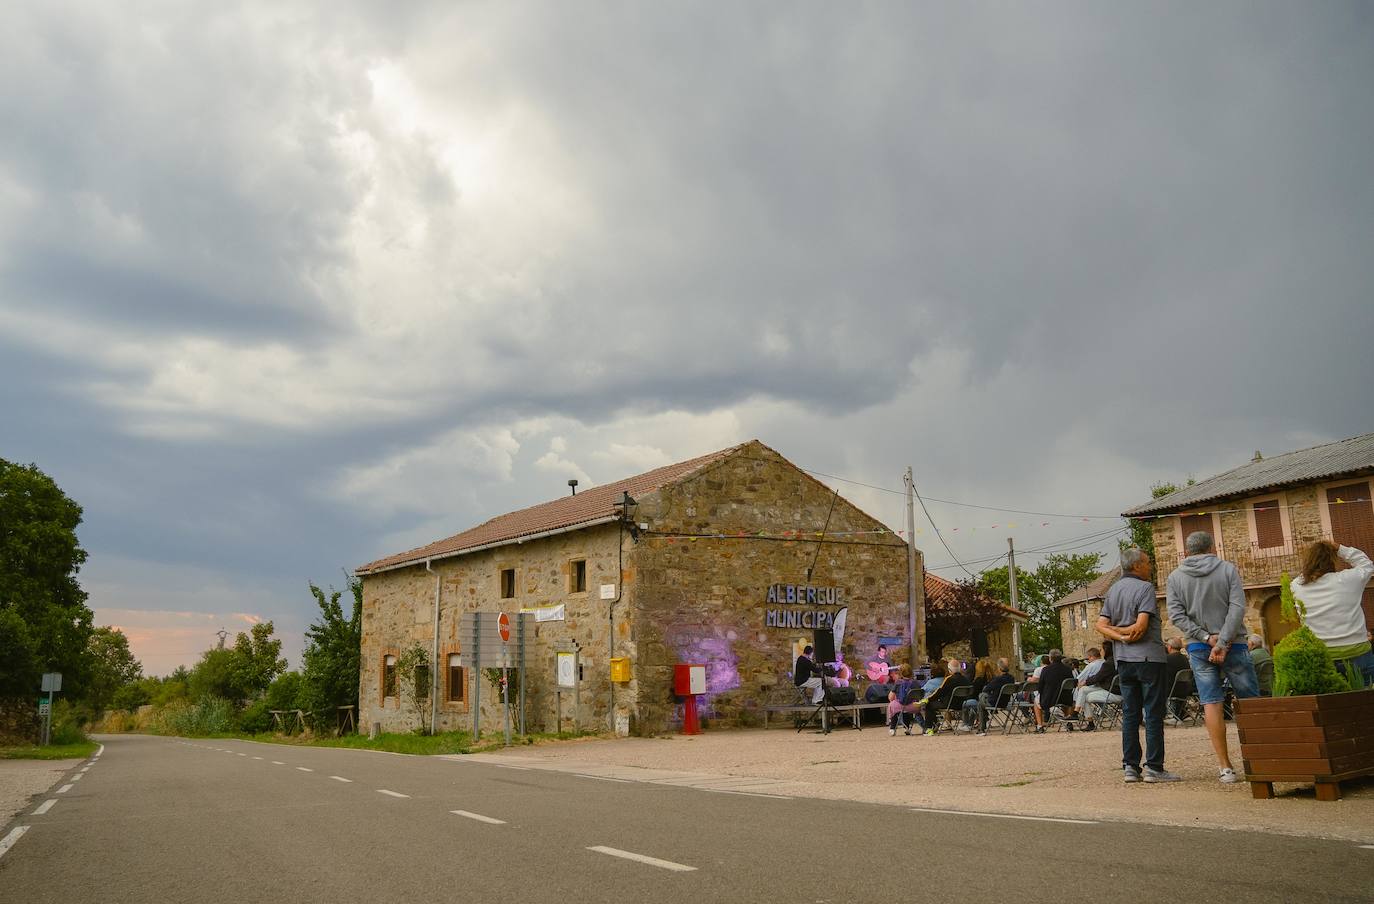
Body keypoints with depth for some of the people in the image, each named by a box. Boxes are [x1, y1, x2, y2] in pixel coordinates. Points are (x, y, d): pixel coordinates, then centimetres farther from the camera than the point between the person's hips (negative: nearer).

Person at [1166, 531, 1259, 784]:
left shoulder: (1174, 577, 5)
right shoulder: (1228, 569, 0)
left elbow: (1176, 615, -5)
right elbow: (1237, 608, -11)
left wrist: (1207, 637, -8)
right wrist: (1223, 642, -15)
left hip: (1198, 647, 1)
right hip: (1233, 645, -1)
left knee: (1211, 704, 0)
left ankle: (1225, 768, -2)